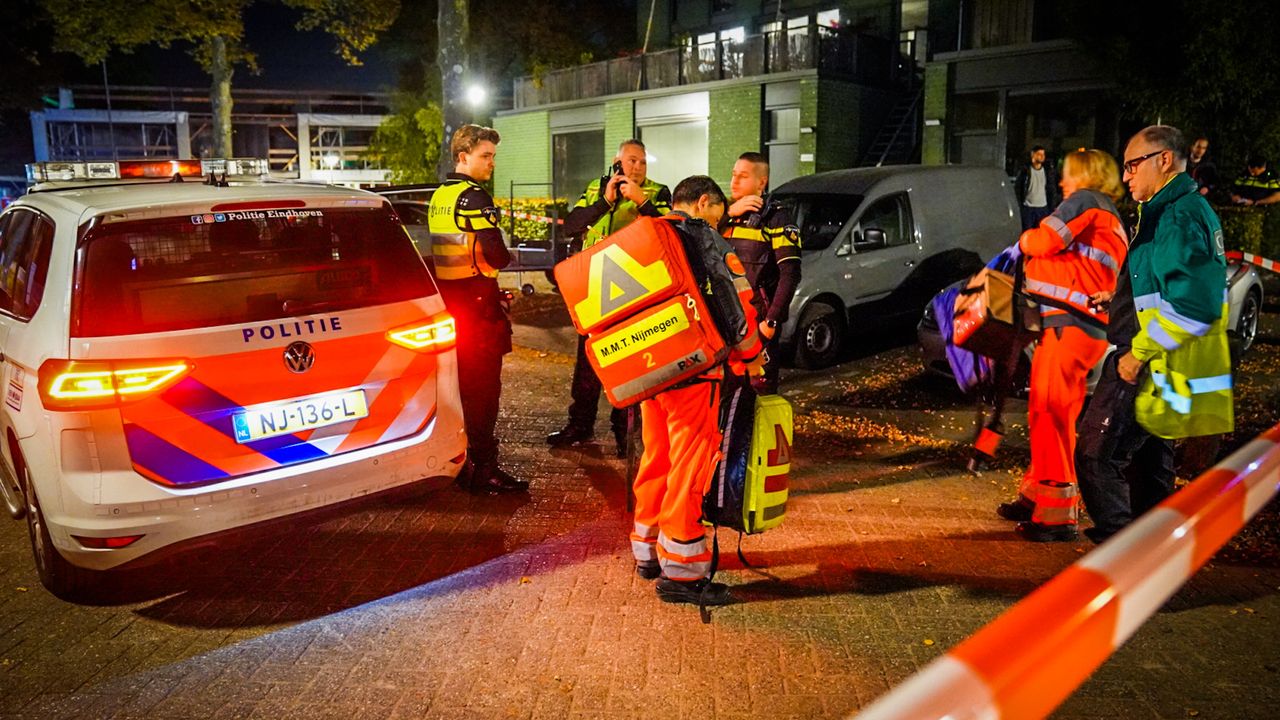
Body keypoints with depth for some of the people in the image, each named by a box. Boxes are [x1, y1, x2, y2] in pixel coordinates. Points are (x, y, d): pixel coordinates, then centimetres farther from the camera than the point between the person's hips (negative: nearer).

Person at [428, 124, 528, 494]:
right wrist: (508, 256, 0)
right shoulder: (473, 197, -14)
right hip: (477, 305, -9)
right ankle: (482, 470, 2)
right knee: (482, 388, -3)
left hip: (447, 303, 9)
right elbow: (495, 255, -23)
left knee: (458, 384, 18)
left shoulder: (439, 196, 14)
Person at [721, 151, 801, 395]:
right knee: (726, 391, 13)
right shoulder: (726, 216, 15)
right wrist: (728, 213, -7)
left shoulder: (775, 218, -4)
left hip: (758, 322, -6)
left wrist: (771, 321, -16)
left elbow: (790, 274, -10)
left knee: (761, 392, -2)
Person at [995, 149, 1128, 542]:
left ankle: (1057, 514, -10)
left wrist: (1026, 240, 9)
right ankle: (1037, 495, 26)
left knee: (1050, 410, -12)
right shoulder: (1111, 218, 28)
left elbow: (1044, 241, -12)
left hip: (1071, 325, -10)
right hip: (1086, 324, 10)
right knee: (1045, 411, 16)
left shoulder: (1086, 201, -1)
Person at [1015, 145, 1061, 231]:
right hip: (1027, 208, -2)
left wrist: (1053, 206, 3)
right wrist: (1019, 206, -8)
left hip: (1043, 208, 2)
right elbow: (1017, 188, -2)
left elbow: (1052, 190, 9)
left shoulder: (1048, 170, 6)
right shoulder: (1025, 170, -3)